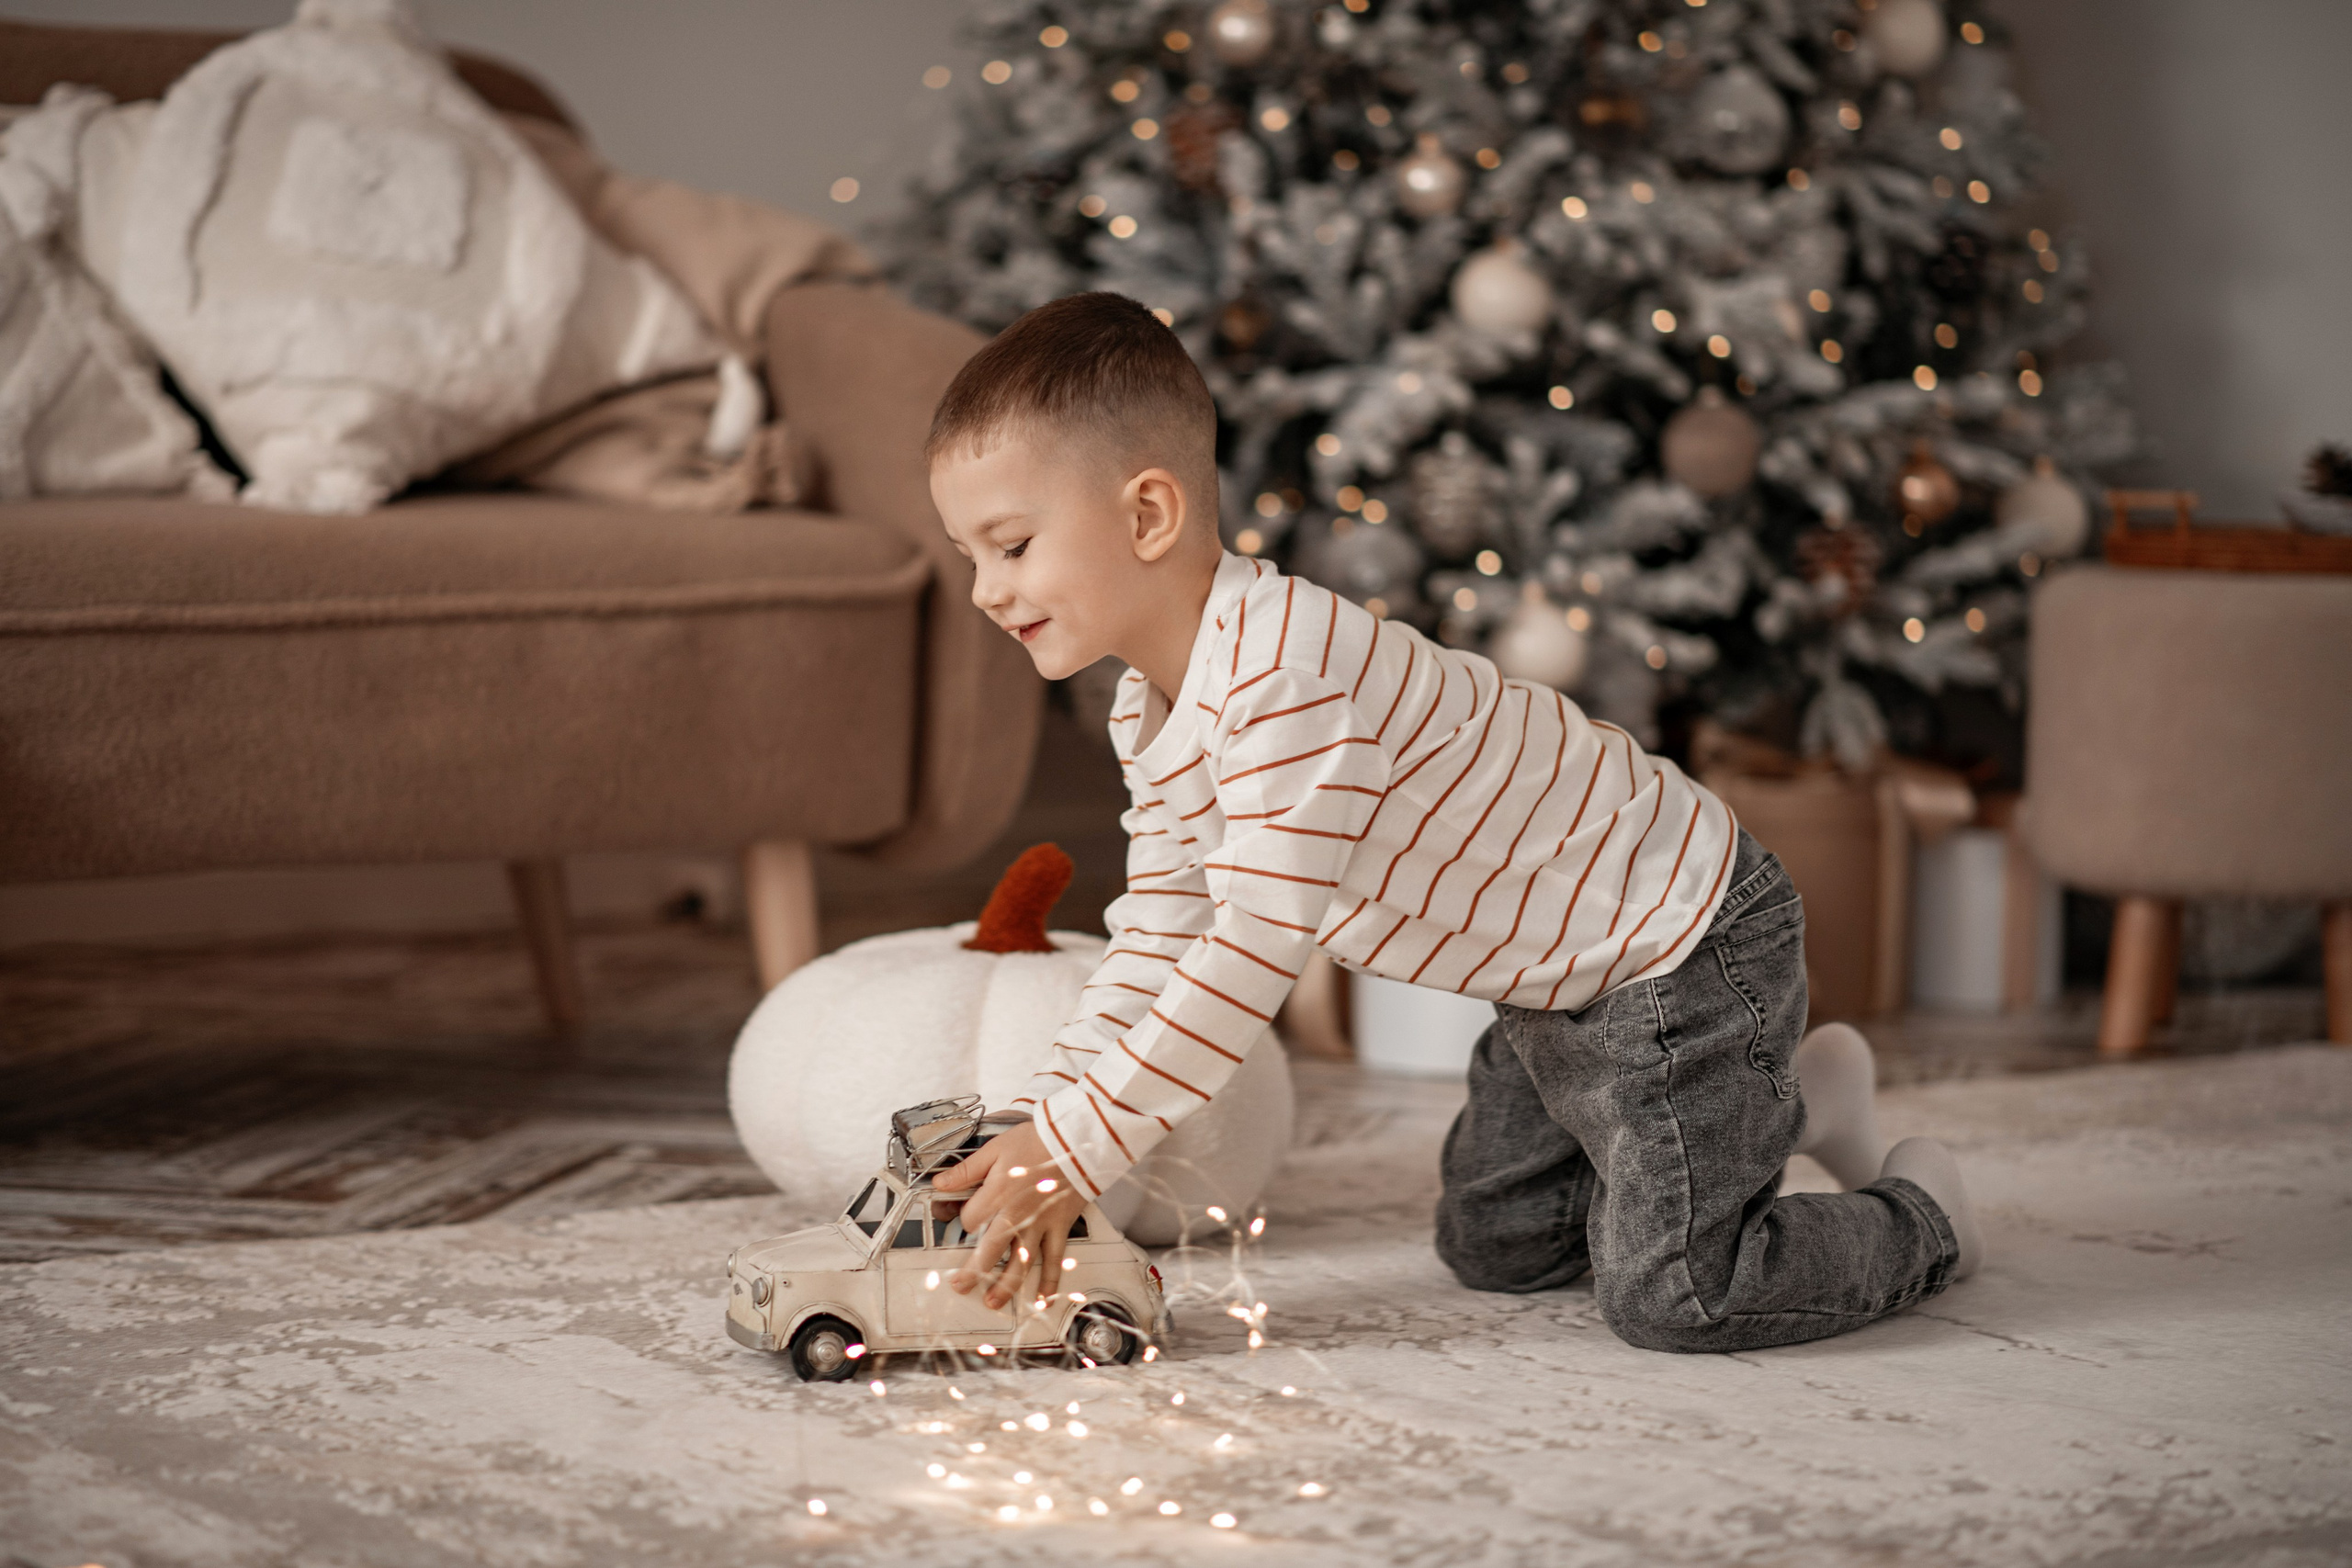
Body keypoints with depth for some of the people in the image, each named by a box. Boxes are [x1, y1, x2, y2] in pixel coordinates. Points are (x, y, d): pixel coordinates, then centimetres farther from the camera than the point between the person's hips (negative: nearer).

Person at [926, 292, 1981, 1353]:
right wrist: (1043, 1128, -6)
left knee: (1669, 1297, -12)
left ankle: (1917, 1218, 15)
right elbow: (1156, 938, 4)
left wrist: (1076, 1150, -32)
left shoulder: (1286, 671, -33)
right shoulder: (1150, 711, 0)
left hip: (1686, 940, -10)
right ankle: (1792, 1099, 34)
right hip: (1559, 983, 10)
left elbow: (1258, 949, -35)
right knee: (1489, 1246, 21)